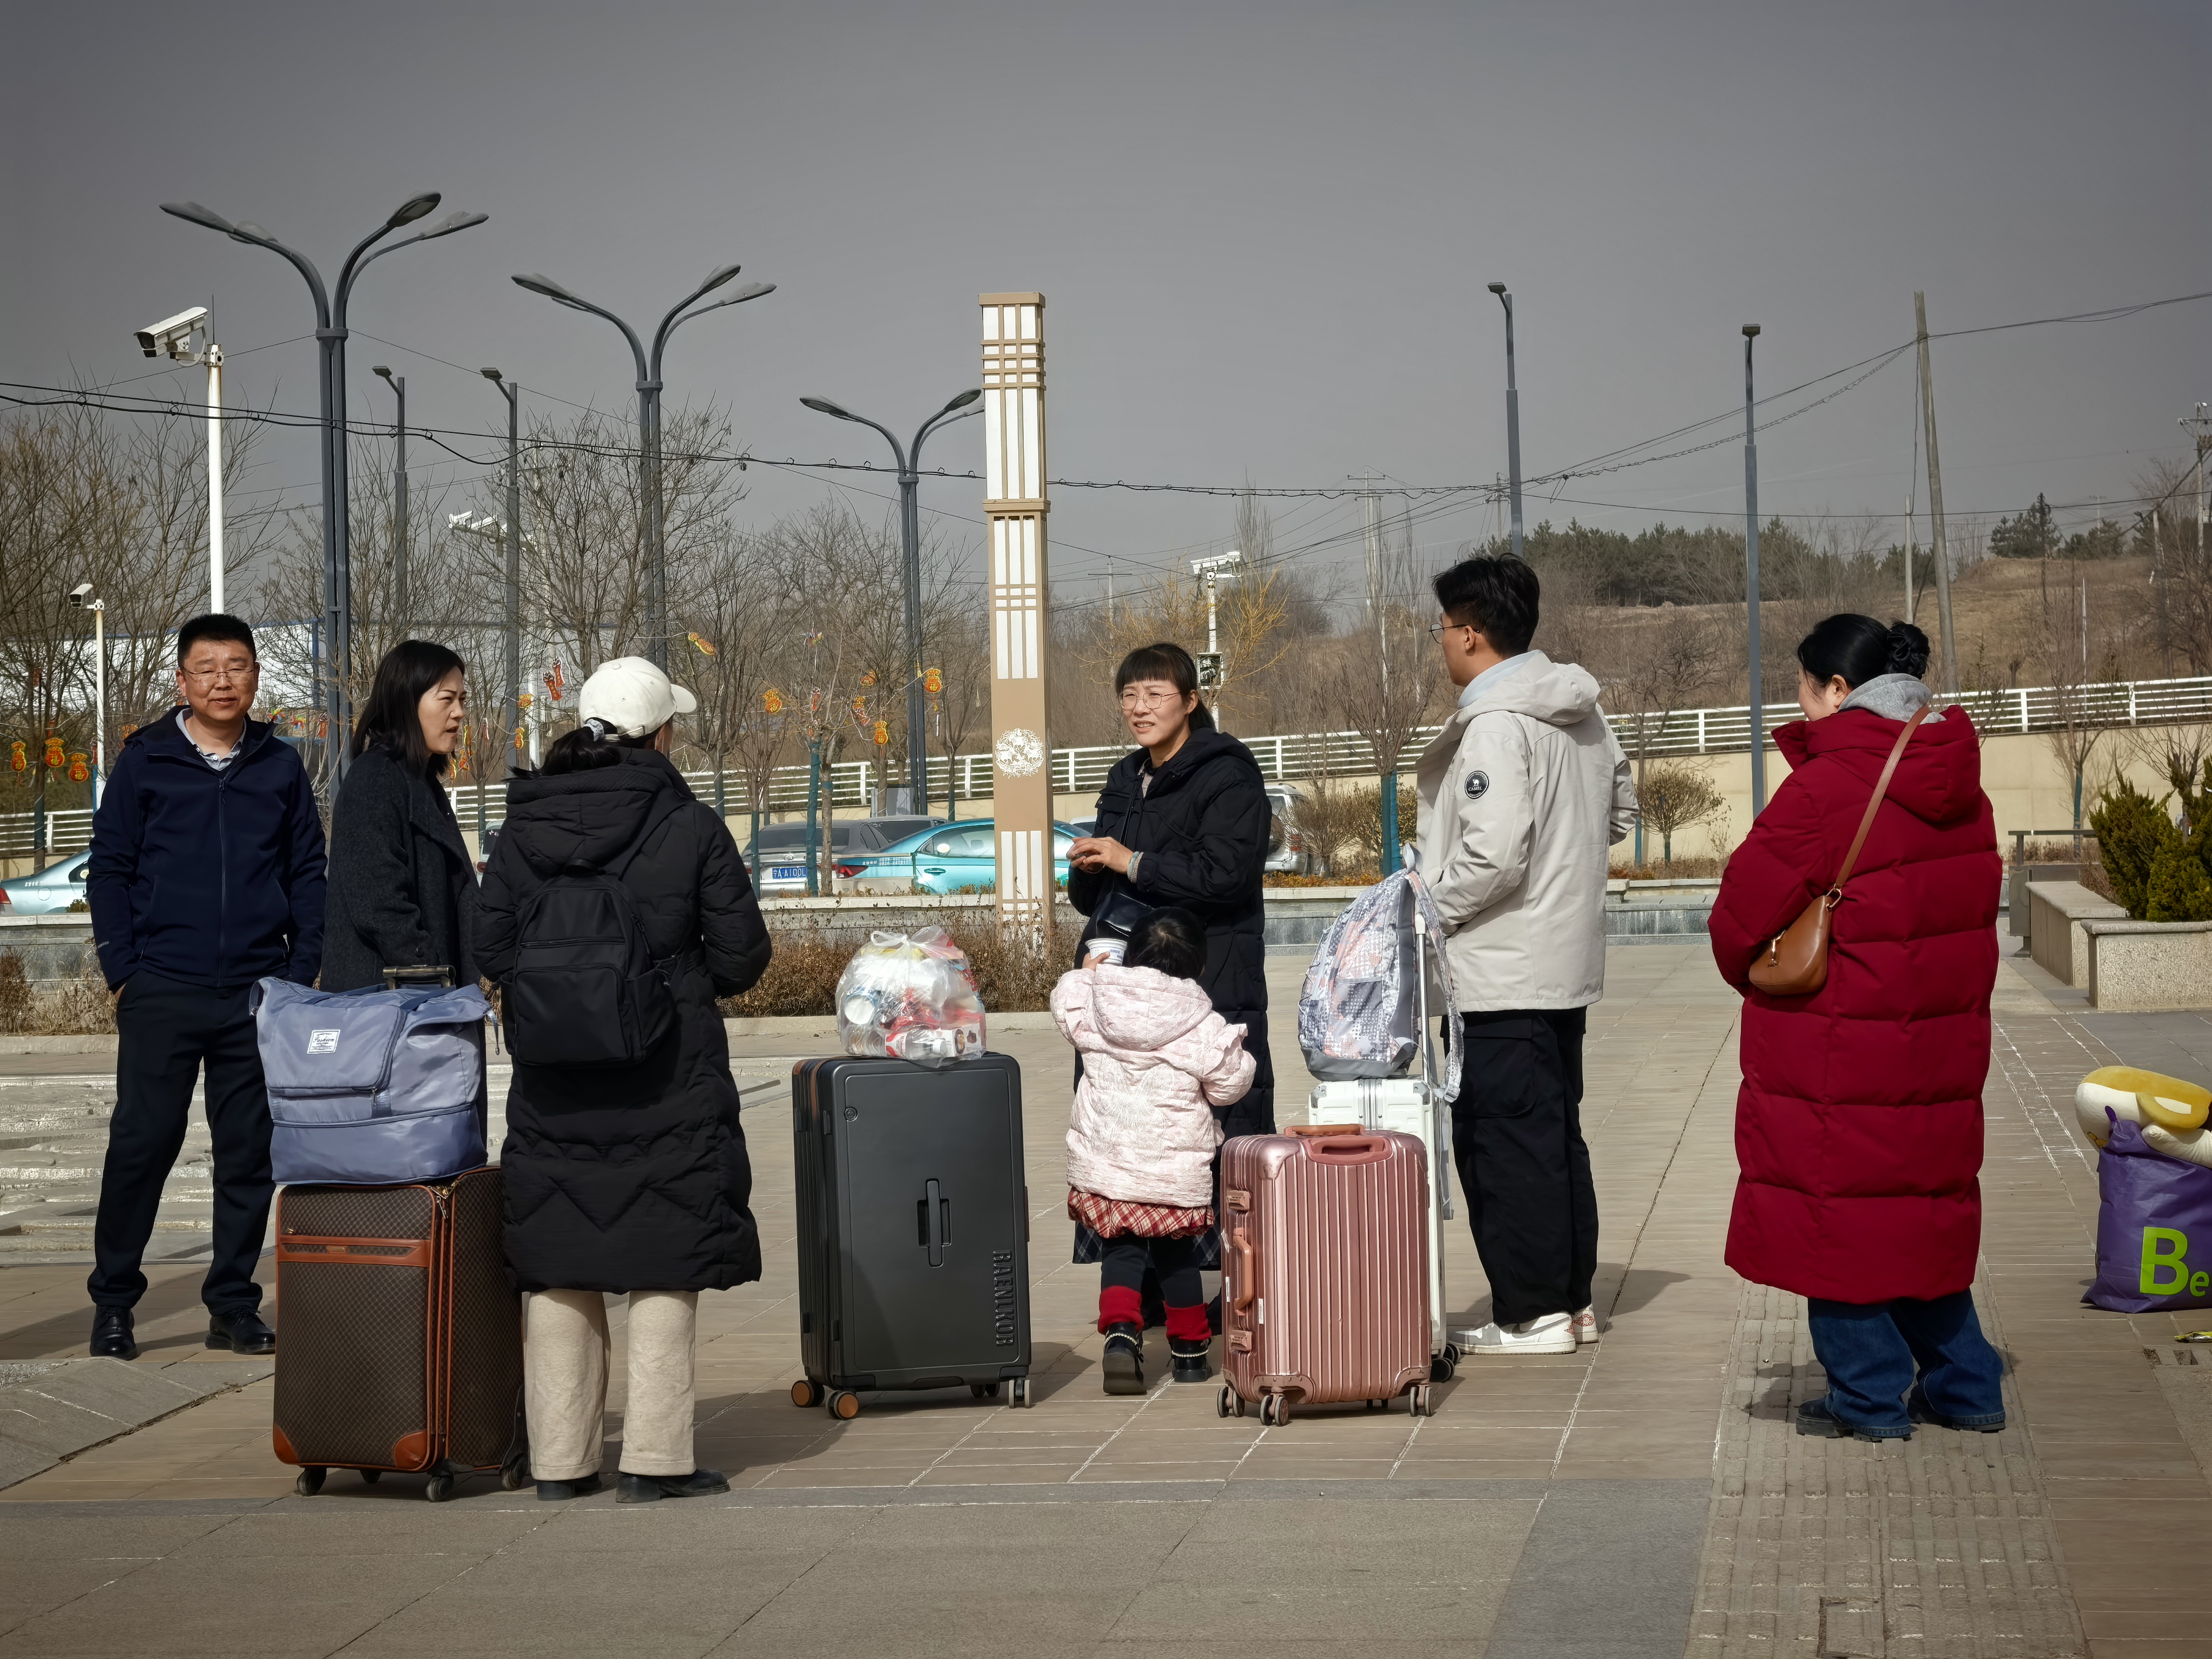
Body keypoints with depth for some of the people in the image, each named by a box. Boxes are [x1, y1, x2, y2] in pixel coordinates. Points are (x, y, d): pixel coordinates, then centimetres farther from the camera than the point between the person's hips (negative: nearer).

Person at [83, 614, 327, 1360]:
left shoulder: (281, 768, 10)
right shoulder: (144, 762, 4)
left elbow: (309, 874, 13)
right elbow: (108, 871, 4)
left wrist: (302, 974, 4)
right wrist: (123, 974, -4)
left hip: (259, 992, 2)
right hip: (162, 991, -2)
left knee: (251, 1152, 4)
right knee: (141, 1143, -3)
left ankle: (233, 1305, 13)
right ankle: (112, 1302, 9)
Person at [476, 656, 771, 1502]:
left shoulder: (522, 828, 1)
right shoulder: (690, 829, -9)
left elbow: (491, 947, 3)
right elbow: (741, 955, -5)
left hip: (552, 1087, 3)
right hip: (668, 1083, -3)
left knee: (556, 1270, 10)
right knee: (664, 1269, 4)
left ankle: (560, 1460, 14)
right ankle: (655, 1459, 3)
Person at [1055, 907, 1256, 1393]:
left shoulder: (1091, 1001, -3)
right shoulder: (1204, 1028, -11)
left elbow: (1065, 1008, 19)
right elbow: (1228, 1085, -2)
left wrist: (1084, 974, 37)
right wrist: (1239, 1056, 18)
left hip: (1103, 1160, 2)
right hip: (1175, 1167, -1)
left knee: (1122, 1250, 11)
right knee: (1176, 1255, 15)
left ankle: (1121, 1332, -13)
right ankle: (1190, 1350, 26)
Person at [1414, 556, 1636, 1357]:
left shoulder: (1495, 725, -19)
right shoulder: (1582, 713, 10)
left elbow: (1492, 854, -25)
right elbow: (1620, 812, 21)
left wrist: (1426, 908, -12)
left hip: (1498, 977, -9)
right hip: (1565, 964, 9)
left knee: (1504, 1142, -3)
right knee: (1557, 1133, 16)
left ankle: (1530, 1314, 1)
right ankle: (1572, 1299, 22)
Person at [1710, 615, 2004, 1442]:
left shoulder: (1822, 791, -19)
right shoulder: (1960, 791, 5)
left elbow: (1740, 917, -14)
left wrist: (1757, 979, 7)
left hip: (1835, 1054, -7)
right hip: (1939, 1043, 7)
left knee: (1836, 1209, 5)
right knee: (1923, 1206, 18)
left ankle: (1869, 1396, 9)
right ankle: (1964, 1387, 22)